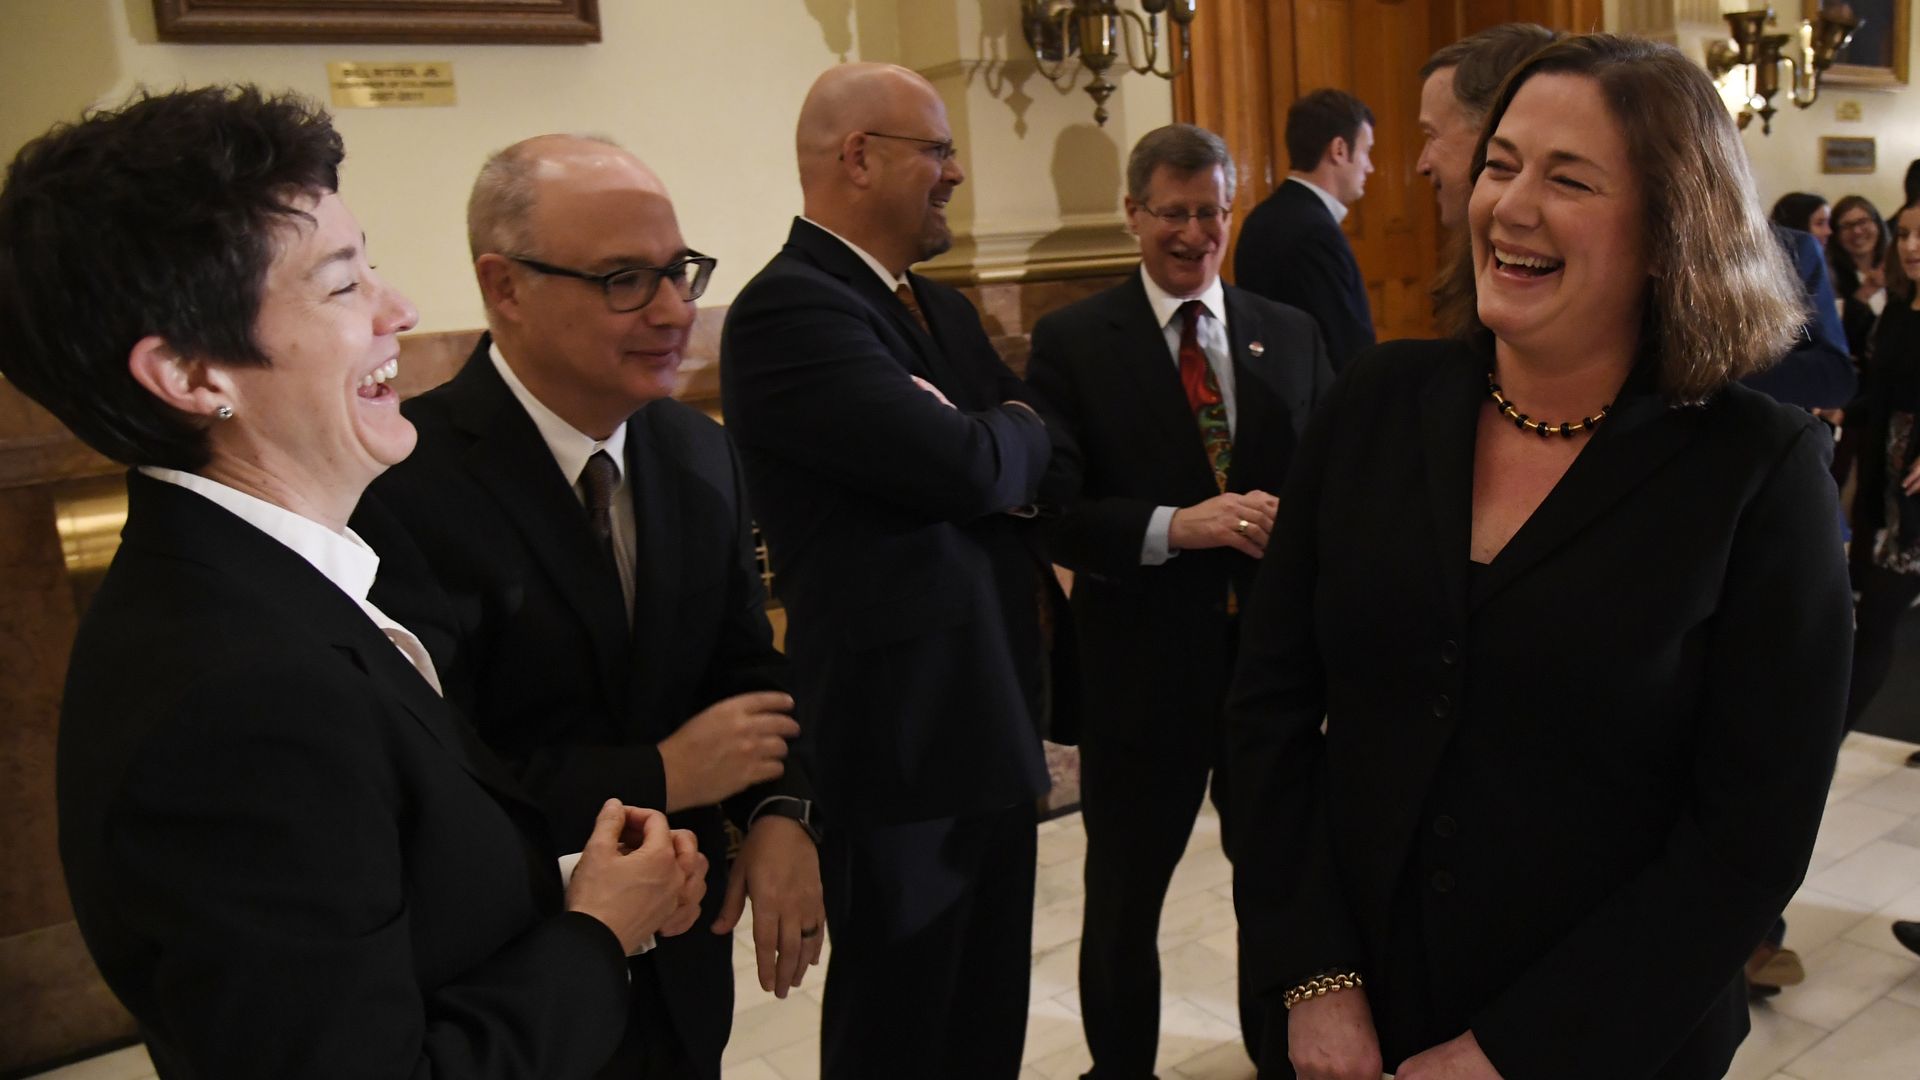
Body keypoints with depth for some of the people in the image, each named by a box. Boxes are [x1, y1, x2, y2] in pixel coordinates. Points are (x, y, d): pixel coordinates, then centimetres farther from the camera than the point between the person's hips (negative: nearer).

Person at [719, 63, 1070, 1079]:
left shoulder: (941, 308, 14)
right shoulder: (788, 308, -17)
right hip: (899, 734, -8)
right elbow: (968, 464, -25)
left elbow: (1041, 454, 10)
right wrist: (1014, 432, -2)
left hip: (991, 720, 9)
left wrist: (989, 441, -13)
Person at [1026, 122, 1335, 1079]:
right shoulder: (1072, 341, -4)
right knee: (1124, 897, 13)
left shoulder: (1290, 334, 8)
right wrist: (1175, 527, -26)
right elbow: (1050, 509, -13)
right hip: (1141, 663, -3)